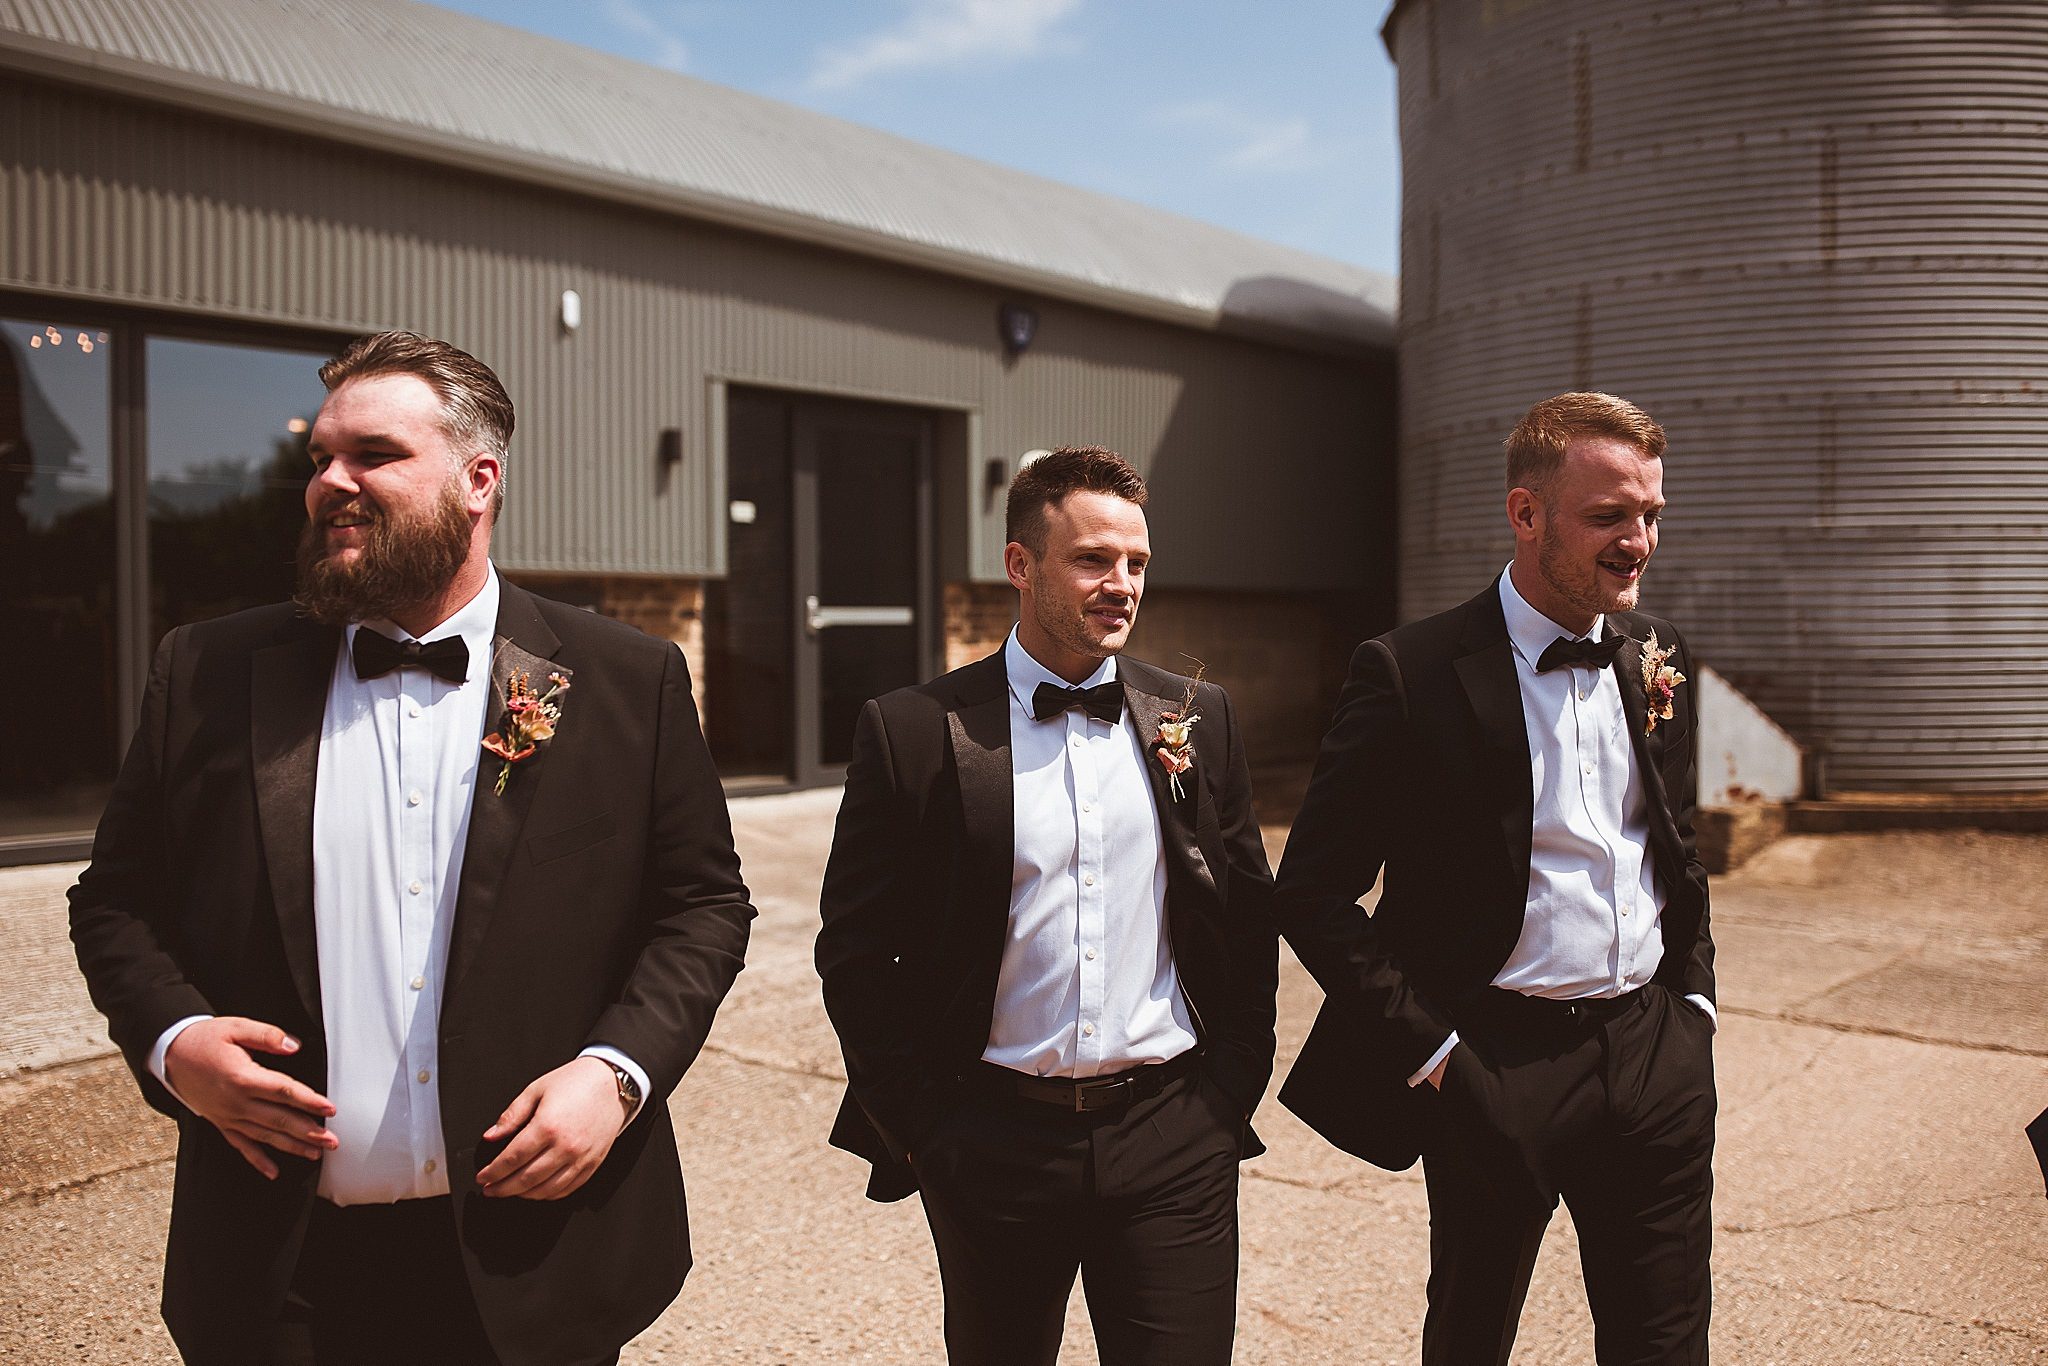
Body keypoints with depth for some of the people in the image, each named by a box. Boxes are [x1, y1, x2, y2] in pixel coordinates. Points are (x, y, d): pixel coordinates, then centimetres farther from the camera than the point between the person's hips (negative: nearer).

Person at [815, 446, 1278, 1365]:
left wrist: (1232, 1089, 6)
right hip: (992, 1147, -1)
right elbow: (855, 952, -3)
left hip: (1174, 1145, 2)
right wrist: (921, 1127, -3)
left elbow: (1249, 917, 10)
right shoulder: (913, 731, -6)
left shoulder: (1197, 719, 4)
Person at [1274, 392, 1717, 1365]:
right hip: (1495, 1071, -5)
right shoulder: (1410, 675, -14)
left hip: (1657, 1060, 5)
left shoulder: (1660, 658, 5)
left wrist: (1694, 997, 11)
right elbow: (1311, 895, -12)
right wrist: (1429, 1050, -13)